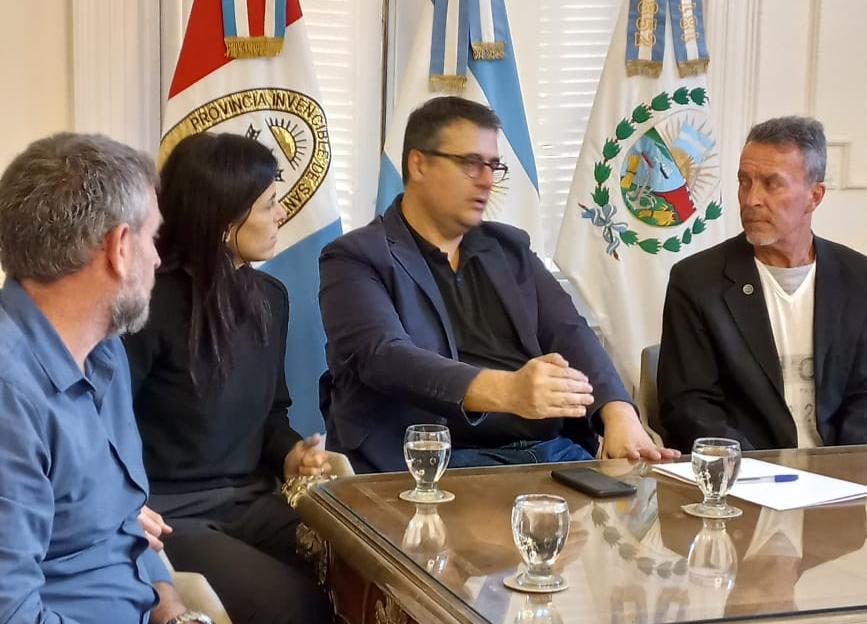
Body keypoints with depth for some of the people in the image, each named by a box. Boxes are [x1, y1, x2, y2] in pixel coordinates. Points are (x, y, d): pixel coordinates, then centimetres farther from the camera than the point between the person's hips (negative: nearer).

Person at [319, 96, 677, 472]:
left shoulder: (510, 248, 20)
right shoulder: (356, 259, 2)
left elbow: (569, 333, 8)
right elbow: (384, 357, -15)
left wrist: (620, 414, -13)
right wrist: (506, 391, -31)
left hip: (554, 451, 6)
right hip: (442, 464, -6)